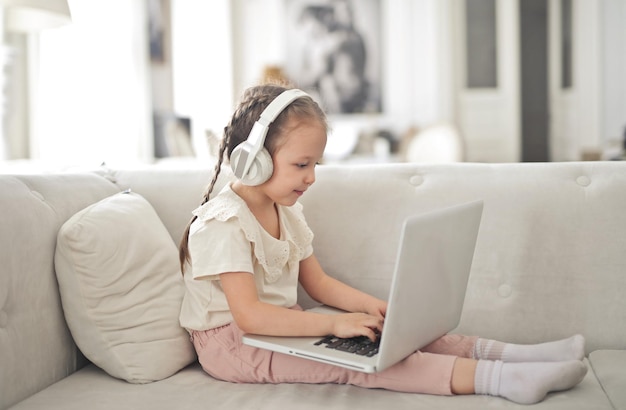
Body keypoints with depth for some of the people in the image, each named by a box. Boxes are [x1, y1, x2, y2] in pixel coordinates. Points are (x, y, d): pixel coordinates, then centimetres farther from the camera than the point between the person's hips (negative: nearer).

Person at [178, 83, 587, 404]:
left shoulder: (285, 212, 8)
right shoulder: (223, 223, -21)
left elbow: (318, 282, 12)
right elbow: (248, 315, -29)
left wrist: (375, 306, -4)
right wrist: (334, 324, -32)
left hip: (279, 322, 9)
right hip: (231, 341, -9)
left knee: (389, 333, -10)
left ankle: (492, 351, -17)